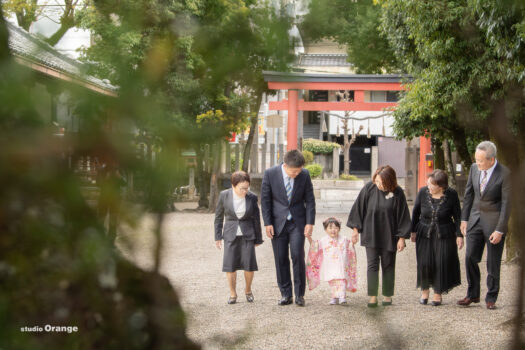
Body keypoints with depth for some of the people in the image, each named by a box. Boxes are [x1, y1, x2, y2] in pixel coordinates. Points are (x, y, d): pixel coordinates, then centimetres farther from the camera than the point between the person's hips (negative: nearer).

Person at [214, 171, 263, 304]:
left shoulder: (252, 198, -6)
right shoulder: (224, 195, -7)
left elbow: (256, 219, 2)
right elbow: (219, 216, 2)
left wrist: (258, 239, 5)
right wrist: (218, 236, 1)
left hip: (247, 234, 0)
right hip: (231, 234, 0)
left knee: (249, 264, -6)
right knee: (230, 265, -7)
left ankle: (248, 290, 17)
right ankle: (232, 293, 8)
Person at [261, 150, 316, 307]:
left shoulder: (304, 175, -6)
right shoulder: (270, 174, -9)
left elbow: (309, 200, 1)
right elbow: (265, 199, -3)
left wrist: (310, 222, -5)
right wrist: (267, 223, -6)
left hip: (297, 222, 0)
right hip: (278, 223, 0)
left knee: (298, 256, -8)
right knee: (281, 258, 3)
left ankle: (300, 294, 3)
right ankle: (285, 294, 13)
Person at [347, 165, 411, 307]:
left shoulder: (397, 193, -12)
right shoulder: (369, 189, -10)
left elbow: (403, 216, -5)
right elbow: (358, 208, -1)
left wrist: (401, 237, -6)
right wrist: (356, 229, 0)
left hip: (389, 236, 0)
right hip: (371, 235, 0)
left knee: (388, 266, 9)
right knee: (372, 265, -3)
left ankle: (387, 295, 19)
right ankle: (372, 296, -1)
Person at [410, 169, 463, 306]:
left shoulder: (451, 194, -10)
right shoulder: (423, 192, -6)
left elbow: (458, 216, -1)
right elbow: (416, 212, 7)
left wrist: (459, 235, -4)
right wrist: (413, 231, 10)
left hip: (444, 236, -1)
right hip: (424, 233, 1)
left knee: (442, 263, -3)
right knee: (424, 263, -5)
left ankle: (438, 293, 13)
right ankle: (424, 290, 19)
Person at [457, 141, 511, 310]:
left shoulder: (504, 174, -16)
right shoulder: (474, 168, 0)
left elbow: (507, 203, -14)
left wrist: (500, 230, -16)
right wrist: (464, 218, 7)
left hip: (494, 220, -5)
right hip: (475, 218, 5)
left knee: (493, 263, 3)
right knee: (470, 257, 3)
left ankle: (491, 298, 16)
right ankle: (472, 295, 17)